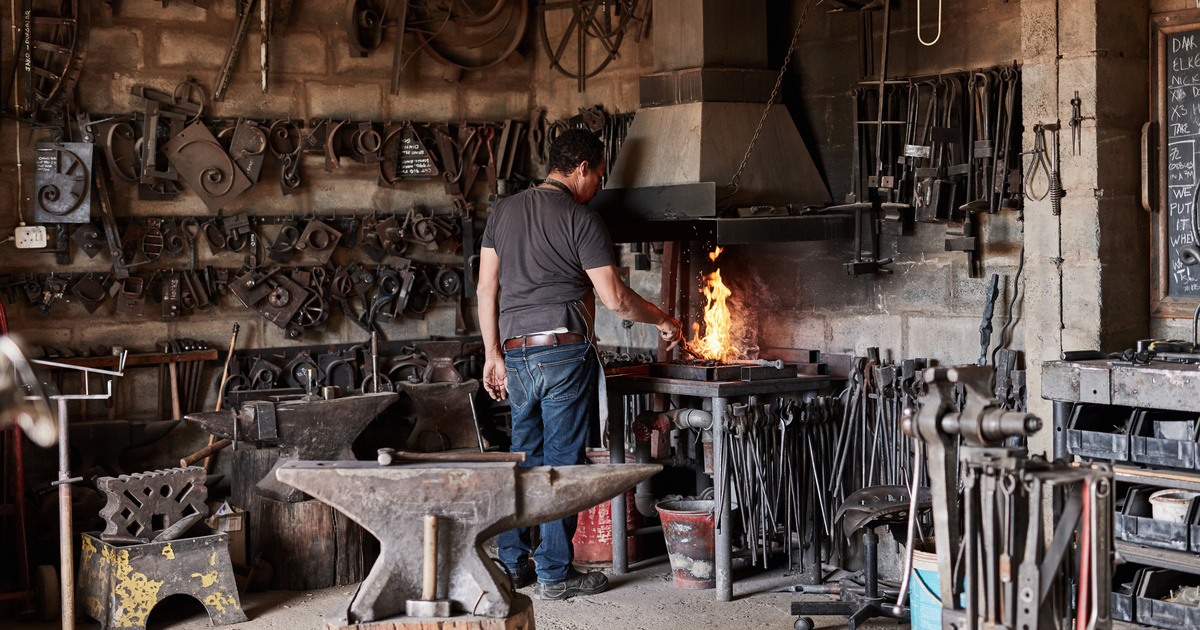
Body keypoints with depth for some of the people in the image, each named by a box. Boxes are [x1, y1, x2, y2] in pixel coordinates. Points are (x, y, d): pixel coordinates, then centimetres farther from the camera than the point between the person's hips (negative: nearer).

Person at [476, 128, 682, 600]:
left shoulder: (503, 212, 12)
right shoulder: (581, 220, -6)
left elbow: (486, 288, 11)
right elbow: (615, 299, -9)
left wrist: (493, 355, 15)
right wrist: (661, 321, 7)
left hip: (516, 353, 6)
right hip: (565, 351, -6)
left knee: (524, 456, 15)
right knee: (561, 461, 1)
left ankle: (511, 563, 19)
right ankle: (555, 574, 6)